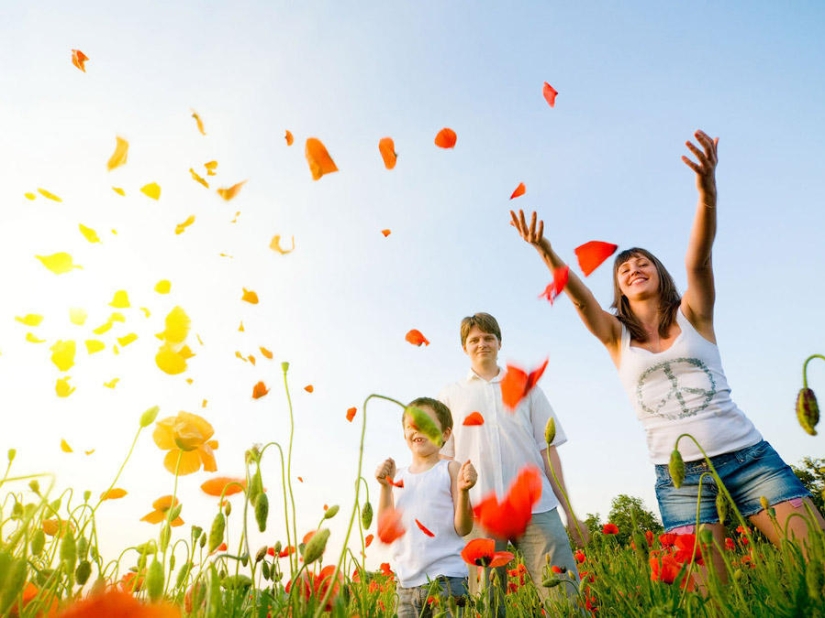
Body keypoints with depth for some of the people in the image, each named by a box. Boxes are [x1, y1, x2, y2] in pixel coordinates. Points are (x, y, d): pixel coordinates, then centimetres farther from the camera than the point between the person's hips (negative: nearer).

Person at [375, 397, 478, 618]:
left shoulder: (451, 470, -4)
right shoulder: (397, 476, 7)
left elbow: (463, 528, -7)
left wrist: (463, 490, -23)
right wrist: (384, 486, -5)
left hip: (446, 577, -4)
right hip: (405, 582, 4)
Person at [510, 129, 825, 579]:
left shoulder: (692, 315, 6)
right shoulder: (617, 336, 7)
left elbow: (698, 260, -13)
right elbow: (578, 295, -9)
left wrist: (707, 191, -30)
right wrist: (545, 251, -25)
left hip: (747, 455, 1)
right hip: (680, 477, 0)